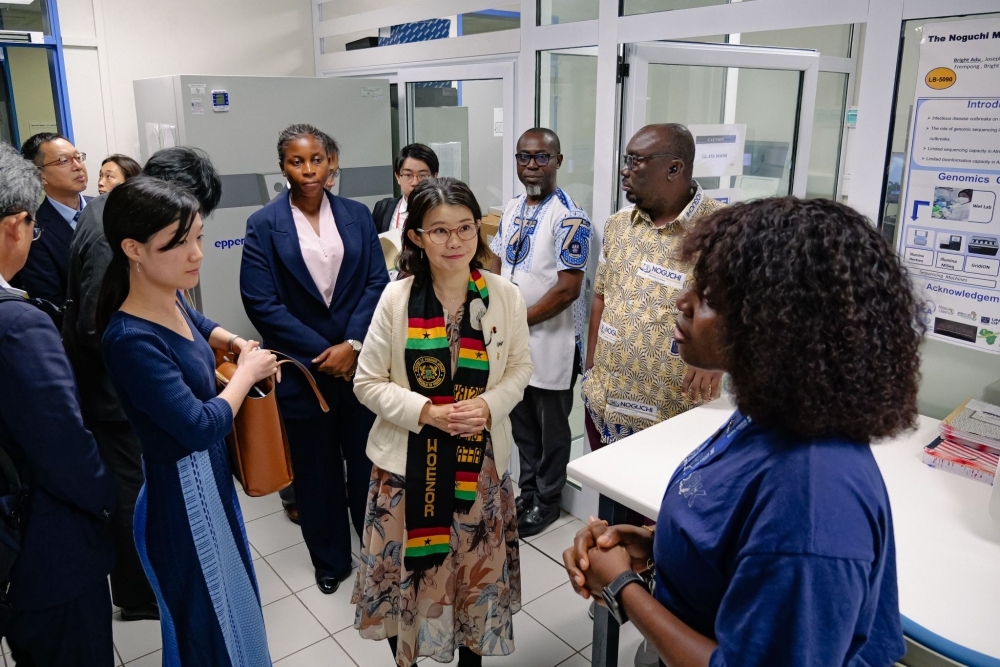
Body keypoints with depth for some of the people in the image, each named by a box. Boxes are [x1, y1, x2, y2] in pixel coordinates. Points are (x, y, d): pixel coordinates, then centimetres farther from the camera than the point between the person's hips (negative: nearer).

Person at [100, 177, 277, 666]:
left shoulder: (171, 301, -4)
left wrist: (237, 343, 3)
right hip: (182, 491, -9)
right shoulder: (132, 340, -30)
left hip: (210, 472, 9)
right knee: (209, 624, 13)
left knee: (231, 598, 28)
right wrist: (247, 370, -15)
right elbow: (201, 425, -29)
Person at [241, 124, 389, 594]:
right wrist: (321, 353, -12)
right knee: (317, 468, 12)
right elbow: (261, 302, -9)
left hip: (361, 360, 2)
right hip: (302, 366, -1)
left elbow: (377, 283, -1)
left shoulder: (357, 216, 4)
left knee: (369, 459, 7)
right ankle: (330, 560, 32)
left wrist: (352, 345, -13)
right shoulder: (264, 225, -4)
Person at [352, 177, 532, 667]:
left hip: (480, 461, 2)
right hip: (408, 461, -1)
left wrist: (488, 406, -15)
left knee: (476, 569, 18)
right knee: (407, 571, 13)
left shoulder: (505, 296, -7)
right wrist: (426, 412, -20)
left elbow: (519, 369, 4)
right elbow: (368, 382, -6)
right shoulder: (396, 298, -11)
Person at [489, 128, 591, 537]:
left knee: (551, 429, 10)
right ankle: (527, 492, 37)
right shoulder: (512, 209, 7)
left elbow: (568, 289, -21)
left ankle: (548, 501, 28)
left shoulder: (569, 218, -17)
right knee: (522, 424, 19)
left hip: (550, 344, -7)